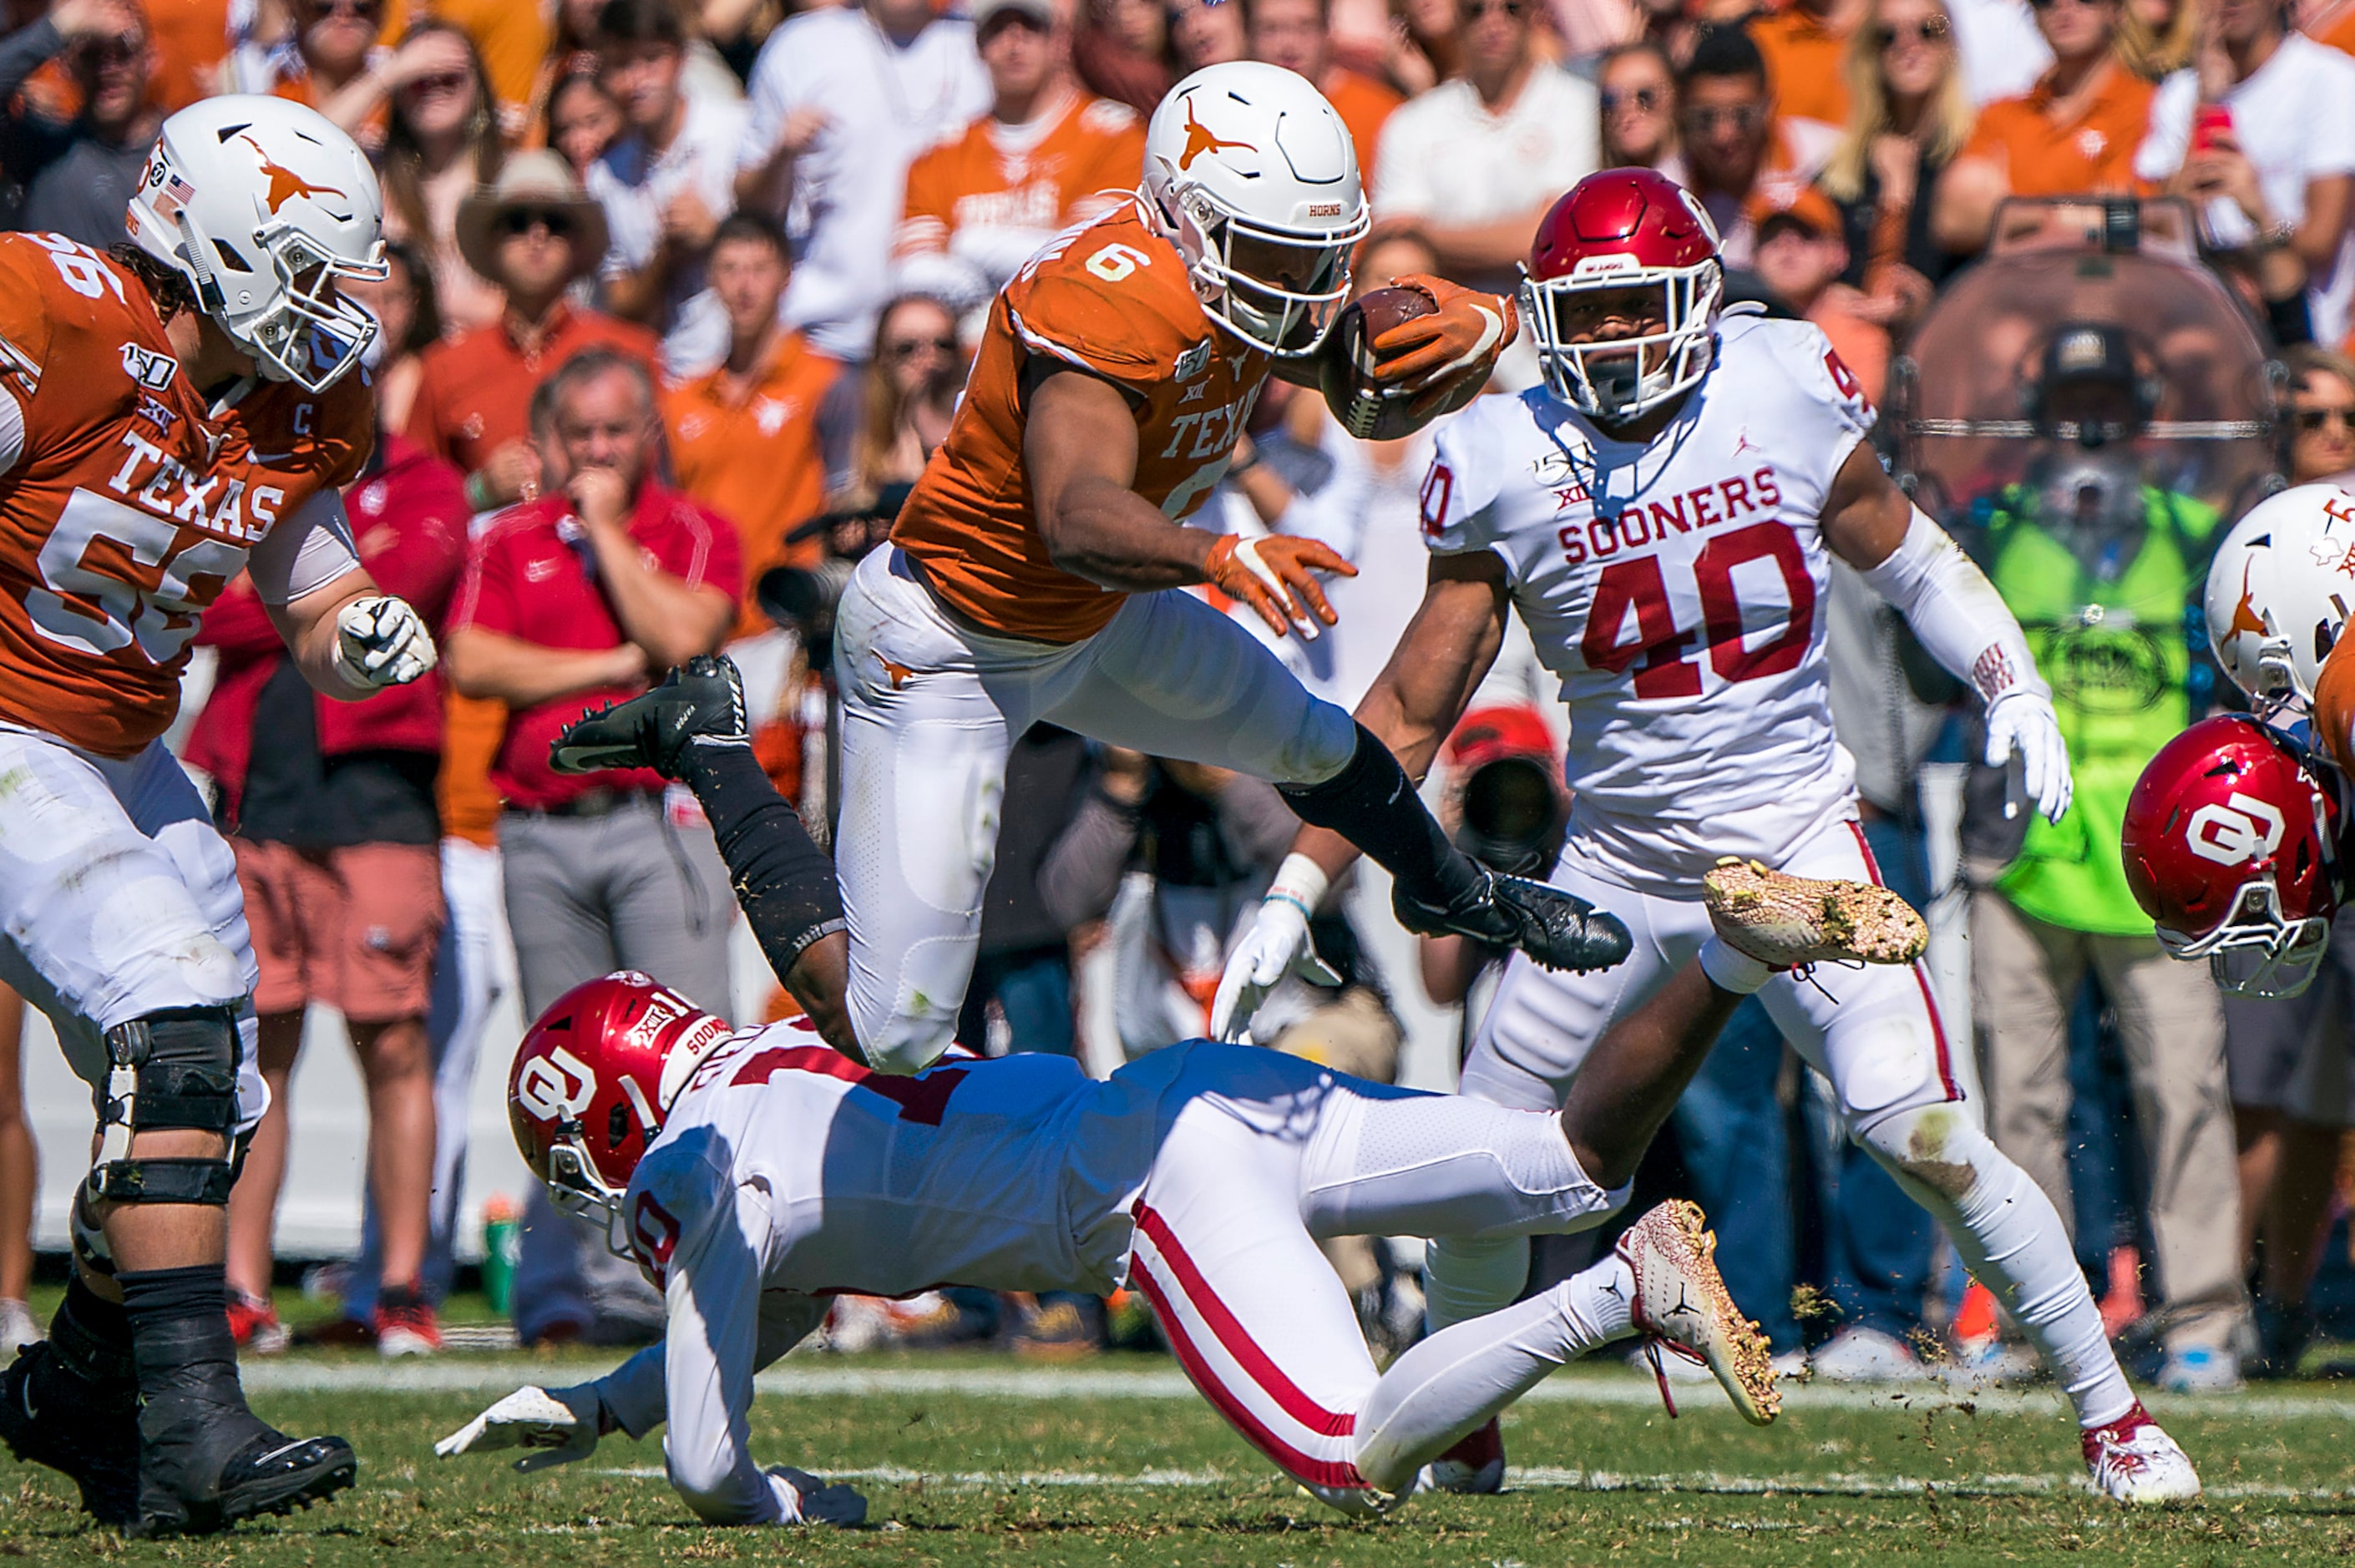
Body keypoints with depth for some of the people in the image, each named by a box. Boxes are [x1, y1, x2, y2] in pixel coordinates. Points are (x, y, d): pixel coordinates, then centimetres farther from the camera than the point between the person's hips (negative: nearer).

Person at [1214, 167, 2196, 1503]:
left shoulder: (1788, 398, -6)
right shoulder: (1510, 466, -5)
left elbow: (1909, 559, 12)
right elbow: (1411, 710, -1)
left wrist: (2014, 689, -3)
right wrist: (1294, 895, -6)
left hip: (1797, 840, -2)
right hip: (1620, 862, 2)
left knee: (1924, 1133, -16)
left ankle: (2114, 1416, -1)